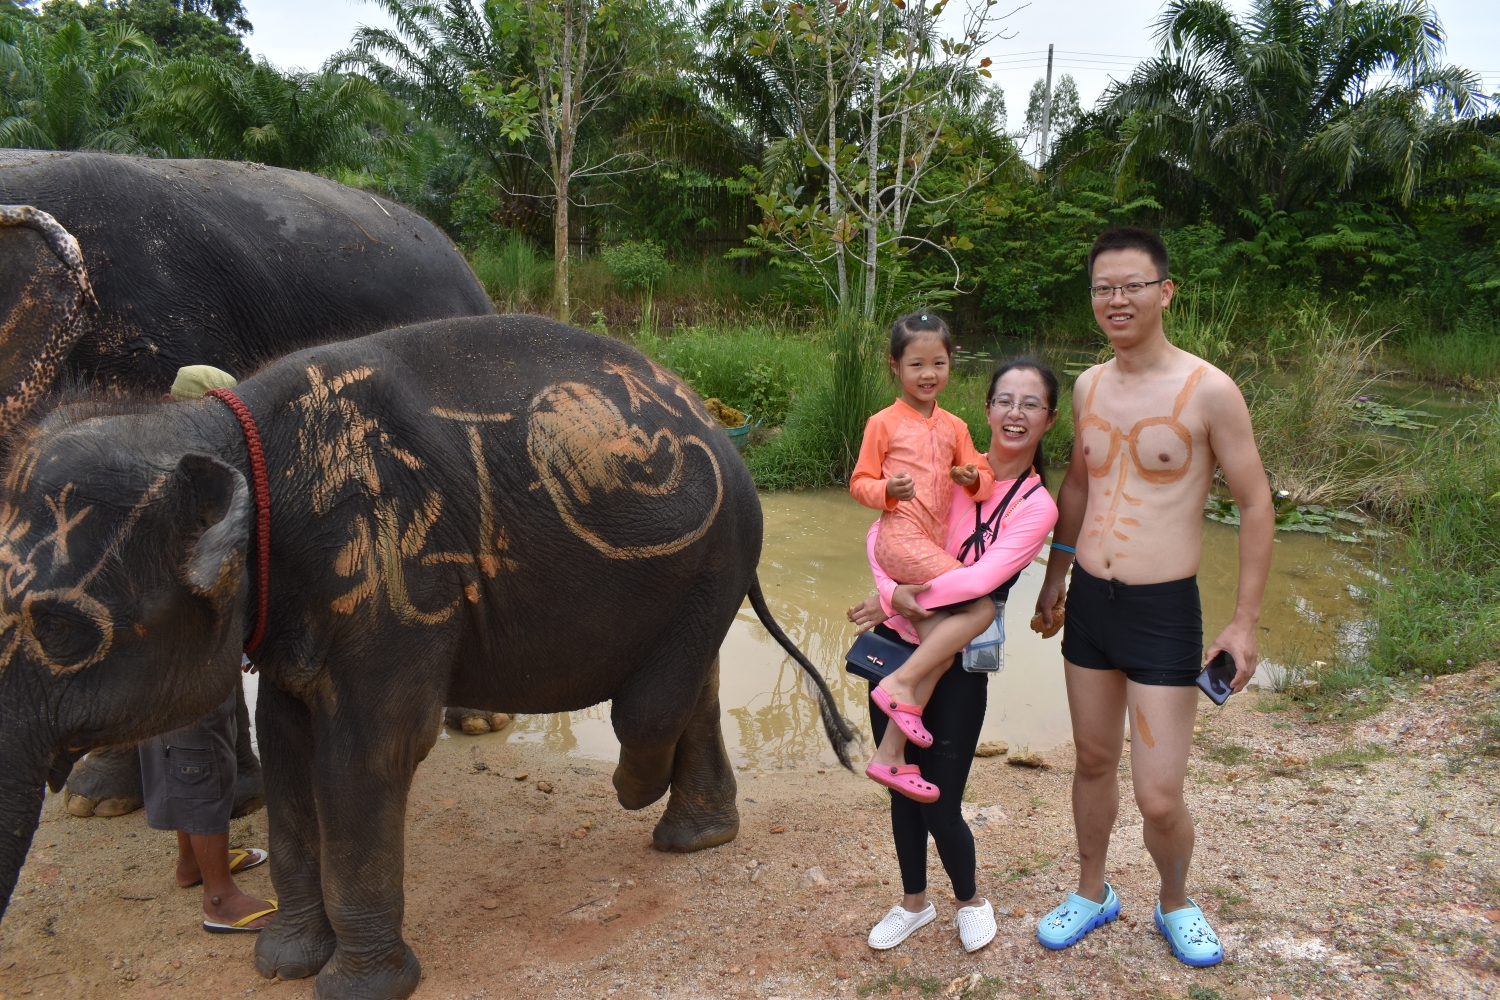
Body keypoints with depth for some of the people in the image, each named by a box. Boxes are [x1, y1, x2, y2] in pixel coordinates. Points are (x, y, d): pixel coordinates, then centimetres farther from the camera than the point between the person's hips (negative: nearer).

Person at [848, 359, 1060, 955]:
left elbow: (982, 578, -20)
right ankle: (914, 902, 40)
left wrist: (899, 597, -19)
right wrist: (894, 593, -18)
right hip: (896, 645, 3)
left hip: (958, 664, -3)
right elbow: (882, 531, -2)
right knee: (902, 789, 15)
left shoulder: (1036, 507, -7)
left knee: (938, 804, 1)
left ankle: (969, 900, 33)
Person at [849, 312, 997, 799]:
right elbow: (860, 481, 2)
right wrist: (887, 490, -19)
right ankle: (900, 683, -11)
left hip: (934, 545, 6)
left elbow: (983, 479, 14)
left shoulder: (954, 427, 16)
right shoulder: (884, 423, 0)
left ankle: (890, 754, 3)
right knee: (982, 609, -18)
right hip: (902, 538, -6)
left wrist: (973, 478, -9)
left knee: (940, 645, -3)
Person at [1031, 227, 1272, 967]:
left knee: (1158, 800, -2)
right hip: (1088, 604, 5)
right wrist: (1056, 573, 22)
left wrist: (1245, 622, -8)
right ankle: (1092, 893, 40)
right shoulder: (1088, 385, 4)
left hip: (1164, 611, -5)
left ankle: (1175, 904, 29)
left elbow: (1256, 506, -7)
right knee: (1093, 761, 18)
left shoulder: (1208, 391, -13)